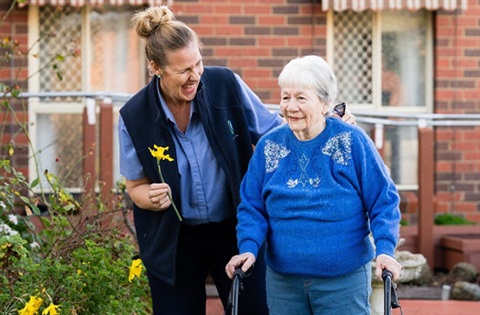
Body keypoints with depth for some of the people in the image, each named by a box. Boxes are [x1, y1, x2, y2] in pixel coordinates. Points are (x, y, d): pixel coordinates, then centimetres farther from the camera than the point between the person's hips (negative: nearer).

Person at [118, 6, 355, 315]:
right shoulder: (134, 116, -12)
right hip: (174, 241, 0)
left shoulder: (226, 85, -13)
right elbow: (136, 186, -1)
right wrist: (151, 197, -24)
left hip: (236, 230, 0)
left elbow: (273, 132, -1)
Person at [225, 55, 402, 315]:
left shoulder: (353, 141, -7)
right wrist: (249, 248, -12)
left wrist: (385, 250, -19)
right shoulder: (269, 145, 2)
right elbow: (252, 207, 5)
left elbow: (383, 202, -5)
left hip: (343, 281, -3)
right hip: (282, 281, 3)